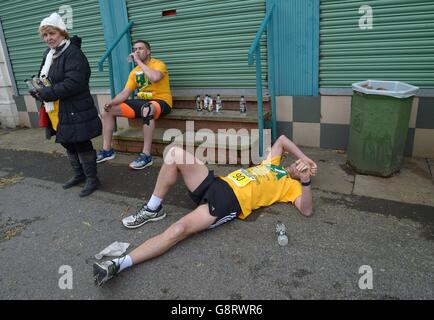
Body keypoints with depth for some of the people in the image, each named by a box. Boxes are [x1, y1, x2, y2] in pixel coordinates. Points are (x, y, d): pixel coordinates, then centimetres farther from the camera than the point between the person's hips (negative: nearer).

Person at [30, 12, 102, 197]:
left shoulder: (73, 53, -16)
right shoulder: (48, 54, 13)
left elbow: (73, 83, -26)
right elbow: (45, 79, 23)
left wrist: (46, 93, -21)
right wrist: (39, 88, 2)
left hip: (74, 112, -9)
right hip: (57, 113, 9)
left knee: (82, 145, 0)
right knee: (68, 144, 18)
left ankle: (92, 179, 14)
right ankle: (79, 175, 35)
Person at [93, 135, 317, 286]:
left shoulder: (291, 184, 12)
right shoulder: (272, 164, 30)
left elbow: (306, 210, -4)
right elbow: (282, 139, 41)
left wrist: (306, 181, -16)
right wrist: (305, 158, 32)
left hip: (229, 203, -7)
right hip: (215, 184, 8)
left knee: (178, 230, -30)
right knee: (175, 153, -11)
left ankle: (118, 265, -26)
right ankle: (152, 209, -1)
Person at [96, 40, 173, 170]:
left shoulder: (158, 64, -6)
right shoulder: (134, 71, 12)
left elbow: (155, 77, -31)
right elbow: (125, 93, 6)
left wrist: (139, 61, -18)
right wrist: (112, 103, -13)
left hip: (160, 101, -7)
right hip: (141, 102, 7)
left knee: (147, 109, -44)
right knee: (108, 110, 0)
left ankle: (146, 155, -37)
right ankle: (107, 150, 5)